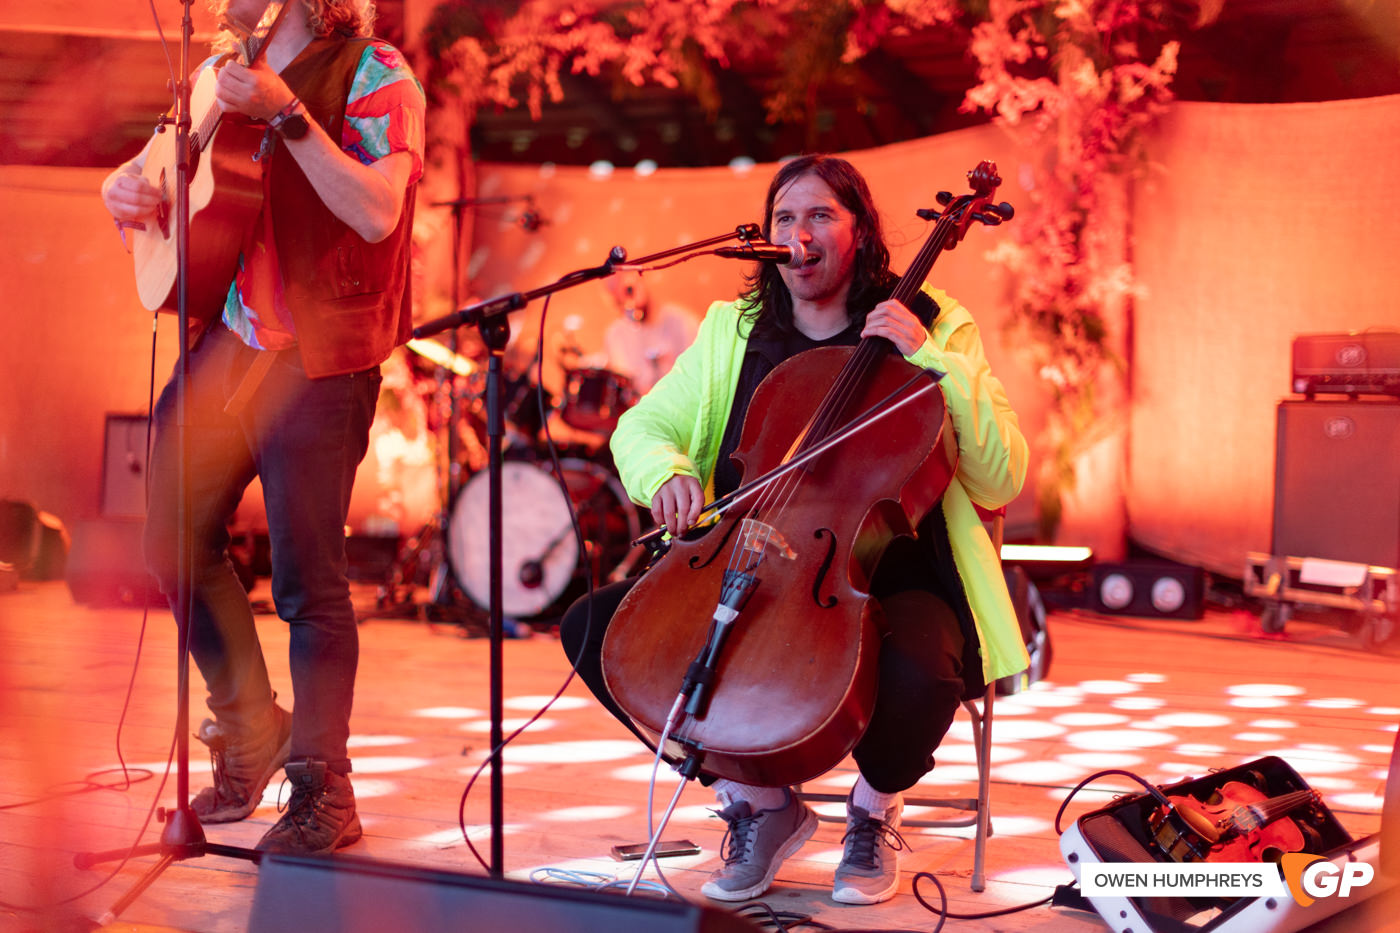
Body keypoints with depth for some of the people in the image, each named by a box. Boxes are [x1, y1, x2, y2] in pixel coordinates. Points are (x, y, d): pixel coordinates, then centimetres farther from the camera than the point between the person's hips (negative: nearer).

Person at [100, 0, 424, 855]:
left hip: (316, 360, -7)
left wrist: (286, 114, -28)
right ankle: (250, 731, 29)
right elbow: (154, 168, 23)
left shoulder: (376, 79, -8)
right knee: (177, 541, 11)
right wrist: (126, 187, -1)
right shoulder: (224, 72, 12)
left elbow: (376, 213, -23)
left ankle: (322, 793, 5)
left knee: (307, 581, -7)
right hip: (224, 337, 7)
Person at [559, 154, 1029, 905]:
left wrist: (931, 359, -18)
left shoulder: (936, 328, 1)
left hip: (885, 582, -4)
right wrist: (665, 471, -12)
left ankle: (875, 812, 0)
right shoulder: (734, 331, 11)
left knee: (918, 672, -39)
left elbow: (1002, 478, -9)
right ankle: (759, 803, 1)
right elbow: (639, 427, 12)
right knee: (593, 627, -17)